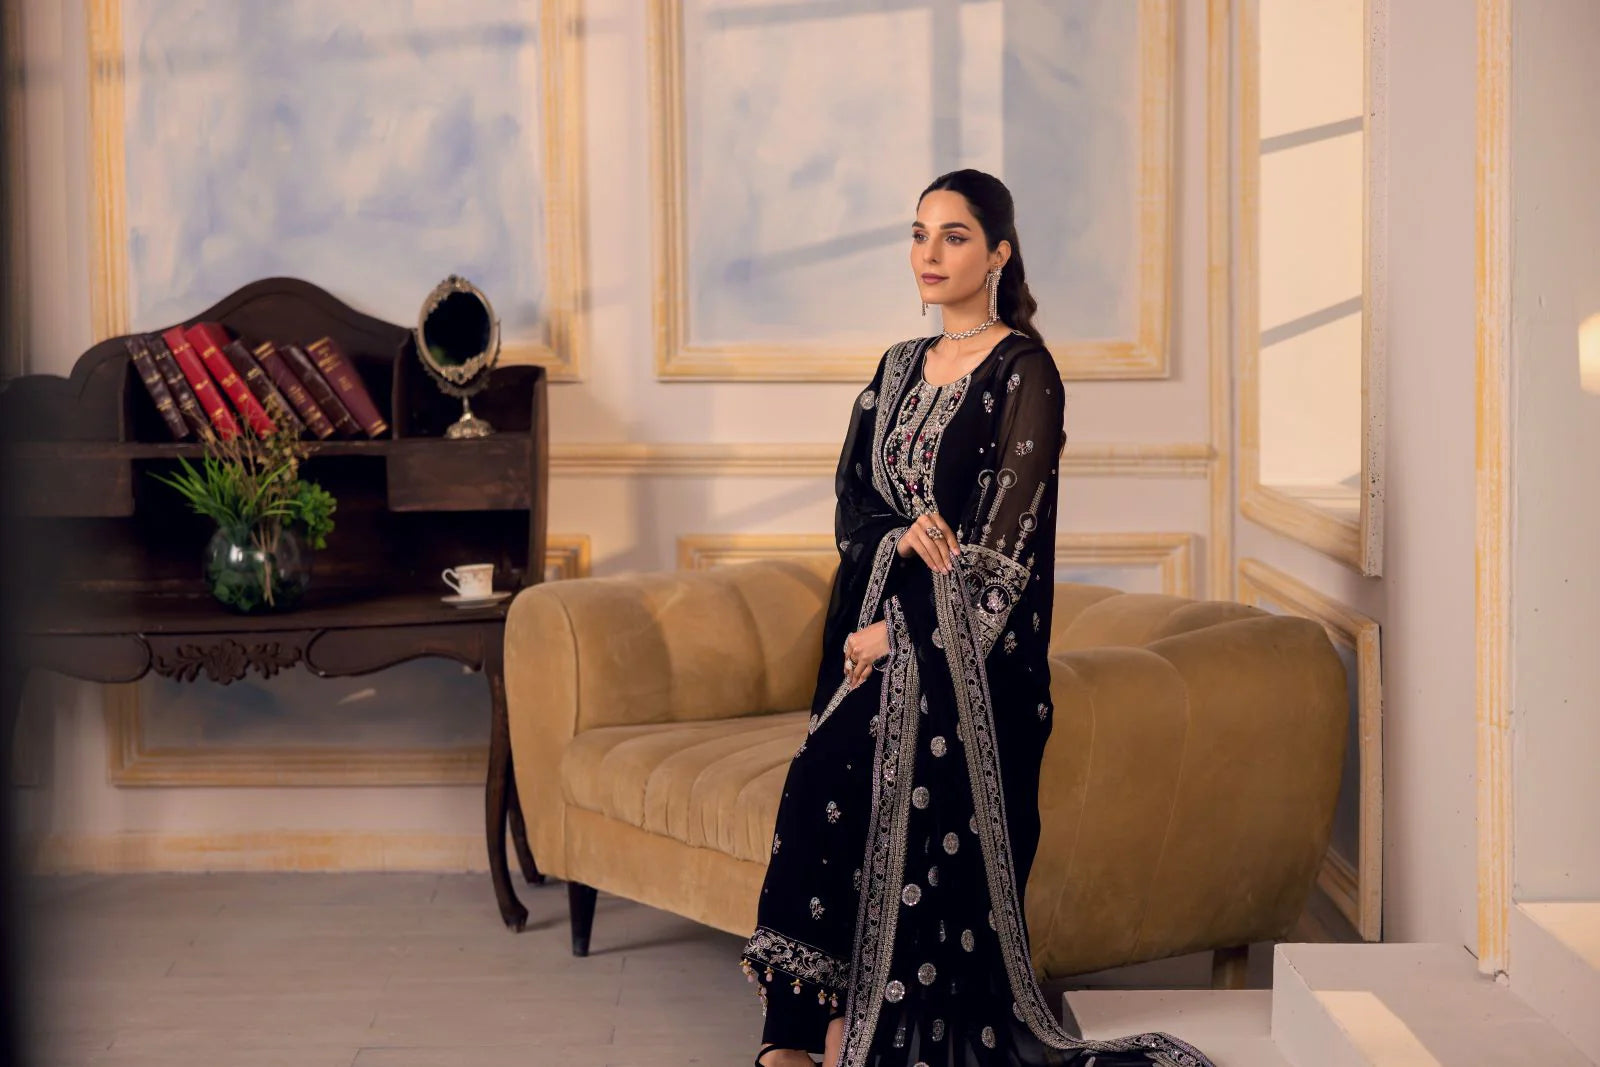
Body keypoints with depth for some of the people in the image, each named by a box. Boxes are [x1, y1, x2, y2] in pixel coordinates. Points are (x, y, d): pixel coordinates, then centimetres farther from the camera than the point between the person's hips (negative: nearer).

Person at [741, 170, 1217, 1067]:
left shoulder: (1023, 372, -6)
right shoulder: (901, 367, 15)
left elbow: (1002, 537, -12)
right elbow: (852, 498, 12)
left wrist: (901, 629, -12)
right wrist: (902, 535, -11)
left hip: (968, 651, -6)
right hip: (879, 637, 6)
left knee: (936, 834, -14)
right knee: (824, 793, -11)